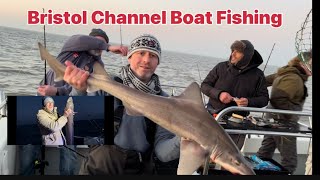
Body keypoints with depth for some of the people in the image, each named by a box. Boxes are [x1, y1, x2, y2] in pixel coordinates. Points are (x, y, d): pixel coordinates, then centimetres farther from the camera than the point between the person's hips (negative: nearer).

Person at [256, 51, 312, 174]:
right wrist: (291, 117, -17)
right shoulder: (295, 79, -19)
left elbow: (266, 80, 16)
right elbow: (277, 99, -26)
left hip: (274, 120, 10)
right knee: (290, 160, -2)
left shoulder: (286, 73, 8)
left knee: (265, 154, 17)